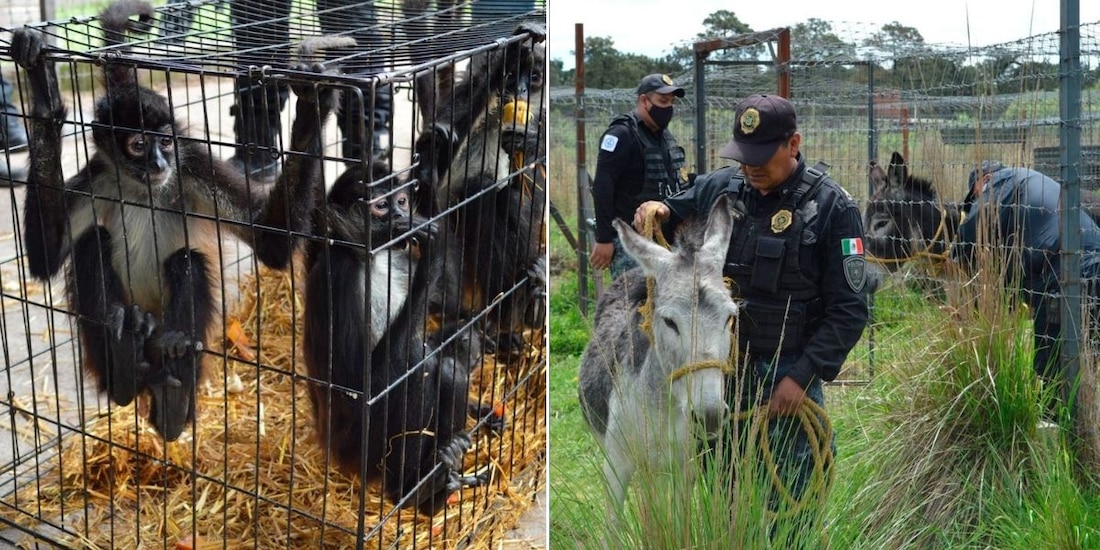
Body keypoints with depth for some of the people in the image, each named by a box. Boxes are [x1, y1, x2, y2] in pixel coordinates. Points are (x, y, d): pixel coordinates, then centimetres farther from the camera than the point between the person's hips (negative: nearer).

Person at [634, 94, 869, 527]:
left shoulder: (831, 207, -8)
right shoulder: (718, 188, 3)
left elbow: (849, 309, -8)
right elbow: (670, 217, 20)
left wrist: (804, 376, -15)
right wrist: (654, 213, -5)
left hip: (787, 375, -4)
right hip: (717, 368, 4)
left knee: (784, 505, 1)